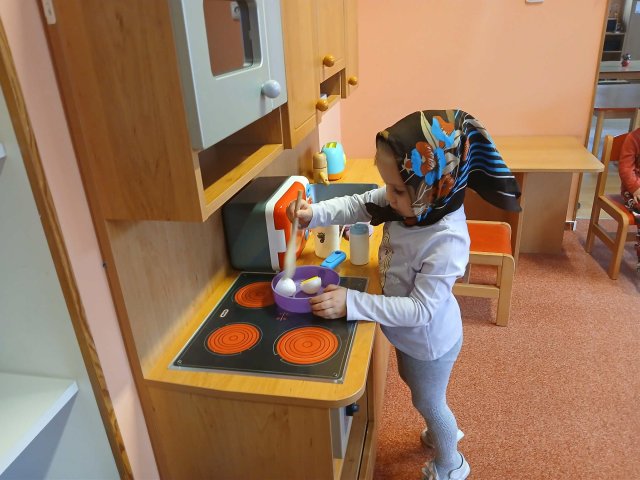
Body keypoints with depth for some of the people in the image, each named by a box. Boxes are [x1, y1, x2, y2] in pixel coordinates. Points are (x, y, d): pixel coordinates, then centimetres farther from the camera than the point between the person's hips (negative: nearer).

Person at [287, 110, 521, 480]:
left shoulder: (447, 242, -39)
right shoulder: (413, 200, -19)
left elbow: (420, 309, -35)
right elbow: (359, 205, -7)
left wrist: (352, 303, -37)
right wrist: (315, 214, -22)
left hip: (429, 340, -8)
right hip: (409, 331, 8)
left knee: (428, 402, 20)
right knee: (413, 381, 33)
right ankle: (443, 431, 64)